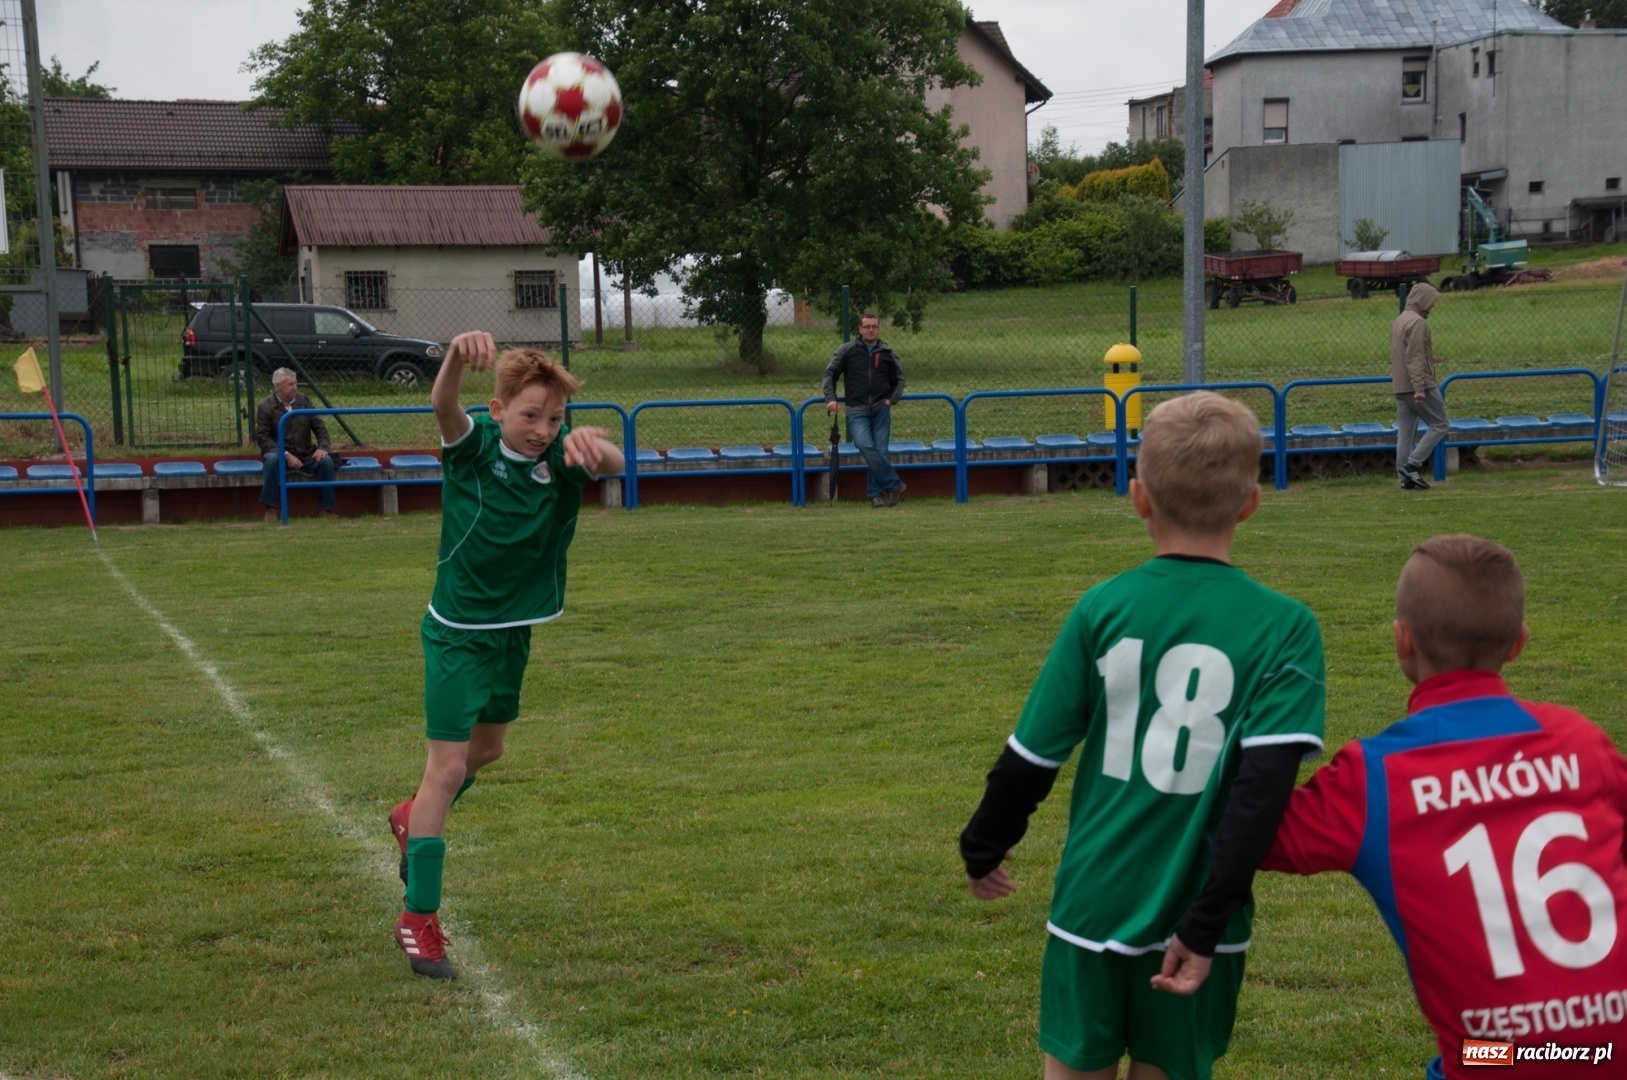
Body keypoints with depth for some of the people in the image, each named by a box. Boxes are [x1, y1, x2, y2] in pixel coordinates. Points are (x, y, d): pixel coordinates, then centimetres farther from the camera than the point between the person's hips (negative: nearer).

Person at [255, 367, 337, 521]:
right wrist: (286, 455, -21)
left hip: (306, 455, 3)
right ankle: (271, 508, -25)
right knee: (272, 459, -36)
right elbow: (262, 437, -9)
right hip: (280, 454, -3)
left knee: (326, 460, -25)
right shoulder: (265, 407, -5)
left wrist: (323, 447, -12)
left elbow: (319, 426, 8)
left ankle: (328, 509, -14)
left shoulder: (304, 401, 7)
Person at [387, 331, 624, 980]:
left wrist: (593, 444, -55)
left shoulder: (561, 456, -10)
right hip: (458, 632, -6)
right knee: (448, 766, -8)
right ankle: (418, 919, 2)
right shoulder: (474, 446, -19)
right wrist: (457, 355, -62)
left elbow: (614, 464, -31)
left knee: (486, 750, 23)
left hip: (515, 630, 6)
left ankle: (411, 818, 52)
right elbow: (442, 405, -40)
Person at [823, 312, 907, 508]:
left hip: (881, 409, 2)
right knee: (865, 446, -21)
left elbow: (898, 380, 20)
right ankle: (894, 485, -13)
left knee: (880, 451, -5)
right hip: (857, 411, -2)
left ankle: (875, 493, 5)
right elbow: (829, 374, 11)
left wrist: (892, 399, 3)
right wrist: (830, 399, -2)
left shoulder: (887, 352, 10)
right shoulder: (847, 350, 5)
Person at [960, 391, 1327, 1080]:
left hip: (1092, 903, 1)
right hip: (1192, 919, -1)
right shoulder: (1284, 627, -10)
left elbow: (1029, 760, -2)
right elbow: (1264, 789, -19)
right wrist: (1206, 924, -17)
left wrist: (982, 850, 14)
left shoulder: (1104, 608, -6)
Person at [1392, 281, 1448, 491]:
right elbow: (1415, 358, -21)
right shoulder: (1417, 322, -13)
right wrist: (1419, 387, -24)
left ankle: (1406, 477, 6)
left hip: (1400, 387, 9)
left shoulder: (1399, 321, 17)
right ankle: (1413, 464, -9)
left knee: (1405, 433, 7)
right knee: (1439, 425, 0)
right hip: (1419, 386, -9)